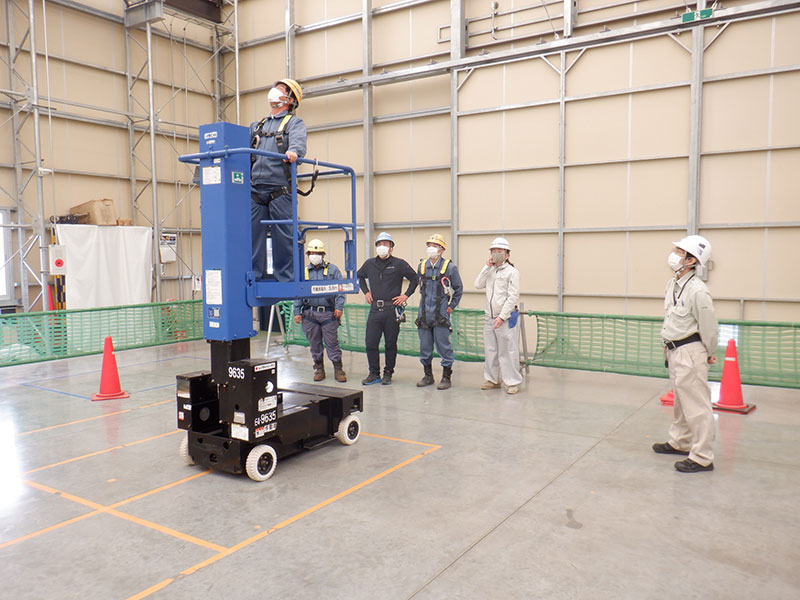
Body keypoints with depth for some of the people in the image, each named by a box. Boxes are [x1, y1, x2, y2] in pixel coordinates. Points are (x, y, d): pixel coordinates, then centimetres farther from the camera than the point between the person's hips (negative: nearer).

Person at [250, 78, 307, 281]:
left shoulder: (294, 122, 9)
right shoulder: (257, 125, 28)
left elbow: (298, 140, -13)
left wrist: (293, 152, -35)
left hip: (280, 190, -5)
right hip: (255, 190, 5)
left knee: (283, 236, -6)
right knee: (253, 234, 3)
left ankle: (286, 278, 2)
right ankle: (252, 275, 10)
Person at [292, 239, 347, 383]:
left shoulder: (332, 270, 7)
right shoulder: (303, 272, 12)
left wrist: (339, 307, -10)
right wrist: (297, 312, 5)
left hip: (328, 313, -2)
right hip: (309, 314, 2)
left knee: (332, 343, 0)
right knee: (315, 343, 8)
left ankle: (338, 369, 9)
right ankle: (319, 368, 21)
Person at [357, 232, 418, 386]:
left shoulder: (399, 264, -1)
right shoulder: (369, 263, 9)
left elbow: (415, 278, 5)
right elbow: (360, 276, 28)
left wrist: (406, 295, -1)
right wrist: (366, 291, 16)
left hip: (392, 309, -3)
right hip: (375, 309, 3)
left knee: (390, 344, 5)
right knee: (370, 343, 1)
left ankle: (388, 373, 18)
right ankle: (374, 374, 13)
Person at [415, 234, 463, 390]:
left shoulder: (449, 267, -4)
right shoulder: (422, 266, 7)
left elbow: (458, 289, 4)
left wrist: (451, 306, 1)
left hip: (441, 314, -4)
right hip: (424, 313, 4)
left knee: (443, 345, -1)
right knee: (425, 346, 10)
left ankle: (446, 377, 10)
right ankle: (428, 375, 23)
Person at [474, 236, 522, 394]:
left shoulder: (512, 272, -6)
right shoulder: (490, 270, 13)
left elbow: (513, 297, -12)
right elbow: (478, 285, 2)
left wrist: (502, 316, -17)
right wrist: (487, 267, -5)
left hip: (505, 319, -6)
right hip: (489, 318, 6)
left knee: (507, 351, -4)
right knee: (490, 350, 13)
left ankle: (513, 382, 6)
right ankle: (493, 379, 25)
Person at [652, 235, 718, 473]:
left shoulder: (697, 291, -21)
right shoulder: (673, 284, 8)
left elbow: (708, 326, -14)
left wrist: (708, 355, -3)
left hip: (690, 352, -10)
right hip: (674, 351, 10)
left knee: (696, 405, -4)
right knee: (680, 401, 22)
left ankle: (702, 457, 5)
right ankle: (680, 442, 38)